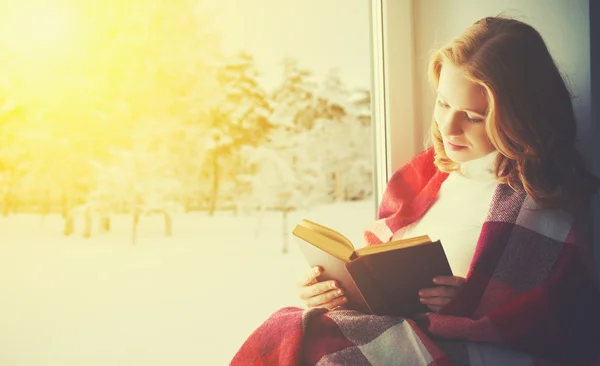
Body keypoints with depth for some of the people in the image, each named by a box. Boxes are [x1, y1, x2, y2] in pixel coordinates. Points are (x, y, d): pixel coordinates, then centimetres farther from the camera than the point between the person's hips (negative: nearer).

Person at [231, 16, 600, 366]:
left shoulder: (549, 204, -4)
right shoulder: (422, 174, 15)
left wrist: (474, 306, -20)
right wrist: (334, 286, -2)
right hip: (387, 328, 6)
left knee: (290, 336, -28)